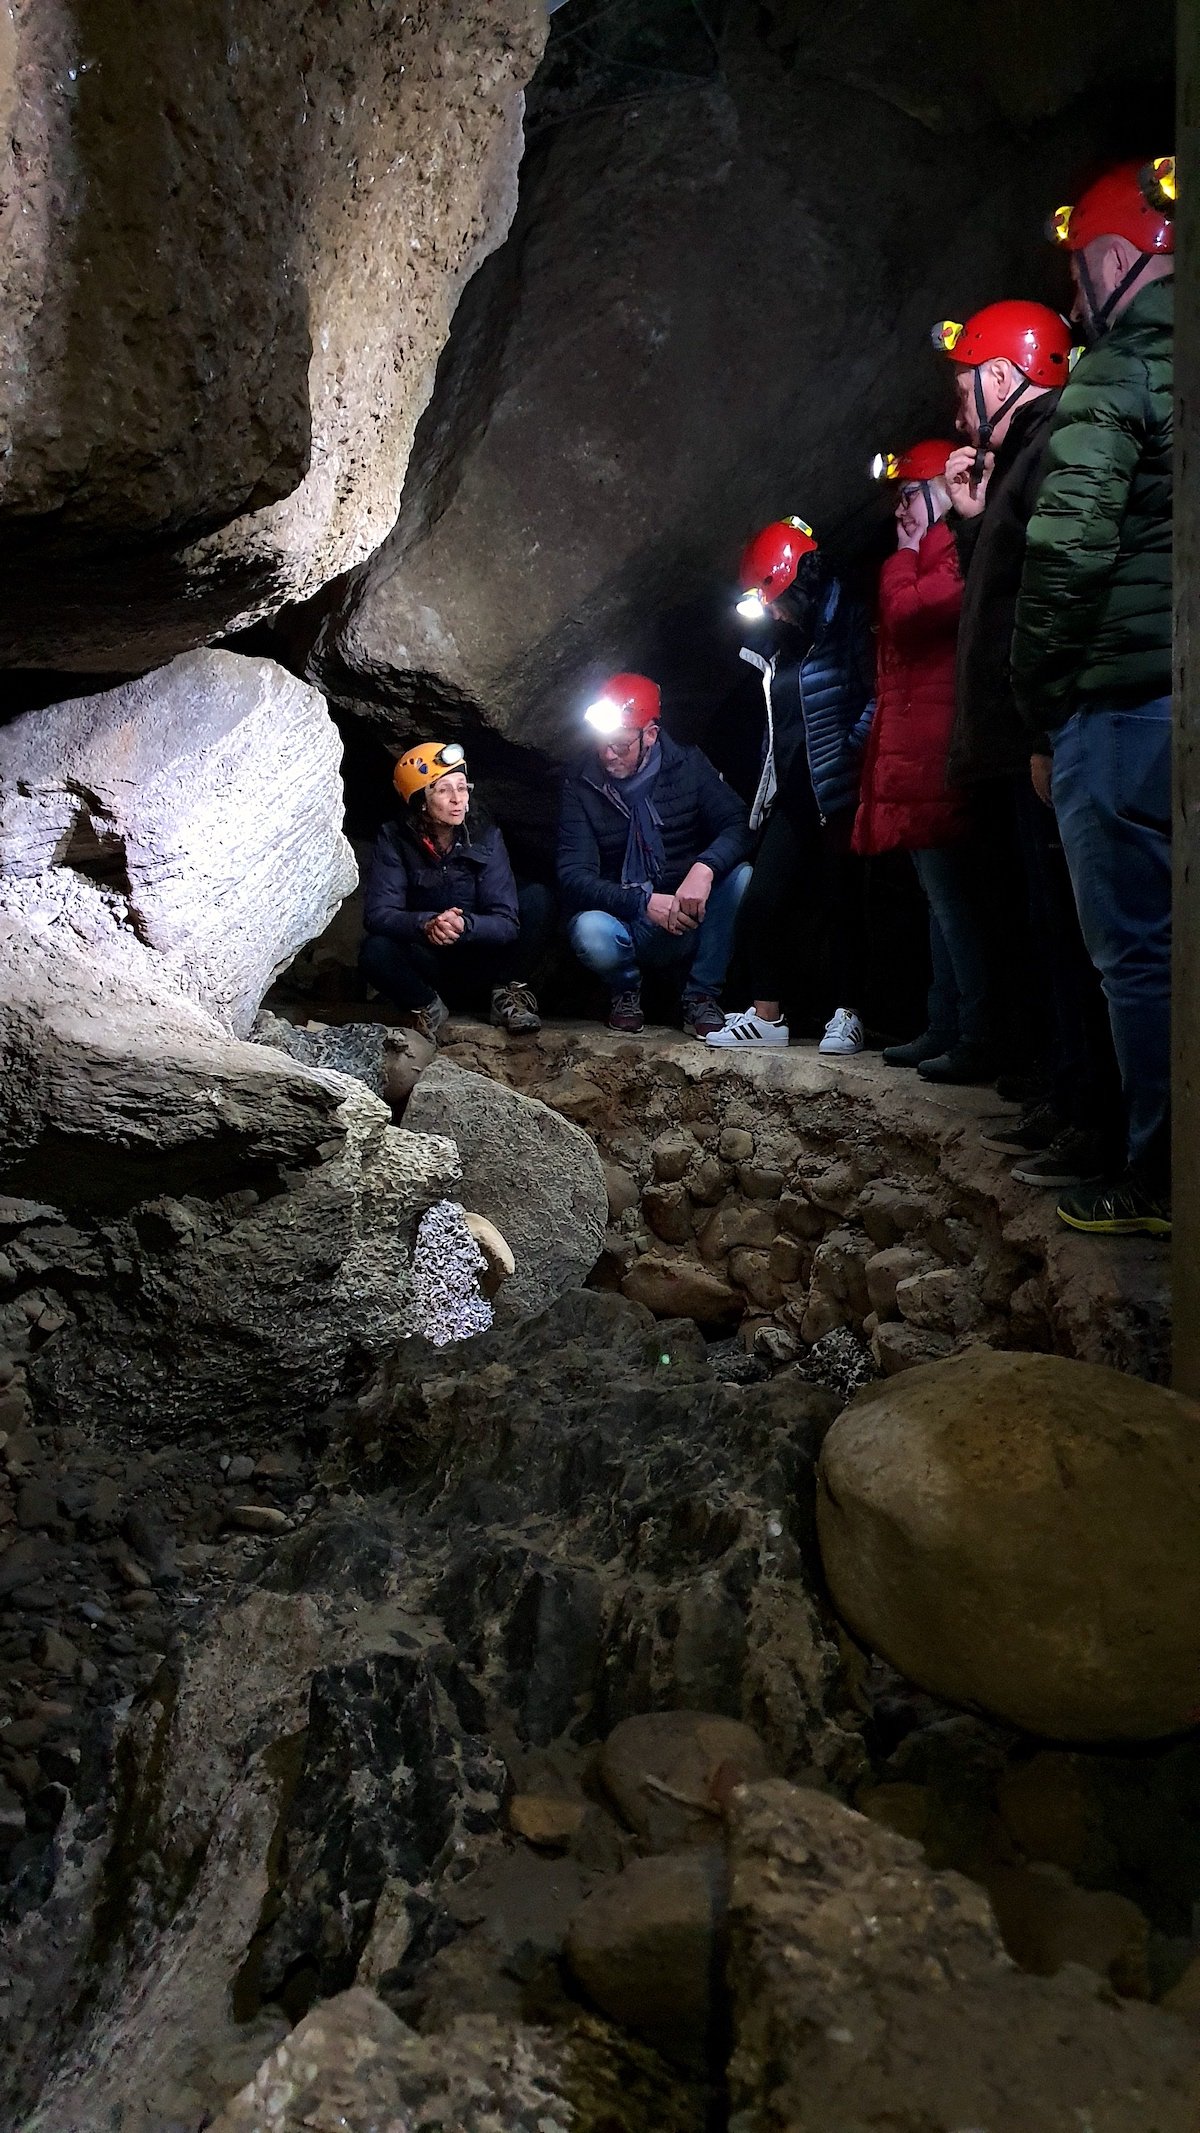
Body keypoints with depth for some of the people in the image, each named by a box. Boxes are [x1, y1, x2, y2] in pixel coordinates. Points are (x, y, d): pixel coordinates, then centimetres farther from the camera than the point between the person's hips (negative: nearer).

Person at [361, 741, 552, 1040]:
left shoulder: (485, 836, -10)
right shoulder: (395, 839, -11)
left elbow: (506, 922, -17)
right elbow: (377, 914, -20)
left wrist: (464, 924, -39)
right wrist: (426, 924, -40)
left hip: (483, 966, 1)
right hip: (428, 967, -1)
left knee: (537, 897, -17)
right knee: (374, 951, -32)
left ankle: (507, 995, -10)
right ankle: (427, 1006, -6)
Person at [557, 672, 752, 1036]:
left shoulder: (689, 767, 0)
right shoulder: (581, 788, -4)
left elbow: (739, 825, -11)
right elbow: (574, 876, -12)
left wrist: (705, 868, -34)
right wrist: (645, 903, -28)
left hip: (693, 922, 1)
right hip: (629, 925, -1)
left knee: (742, 877, -28)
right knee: (590, 933, -36)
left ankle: (701, 994, -8)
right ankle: (625, 989, 3)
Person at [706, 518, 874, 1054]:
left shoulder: (847, 626, -6)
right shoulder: (782, 643, 17)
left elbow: (878, 697, -14)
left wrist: (850, 751, -22)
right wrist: (769, 781, 15)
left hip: (838, 796, -7)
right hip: (792, 798, 7)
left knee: (840, 904, -2)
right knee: (762, 900, 1)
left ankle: (846, 1017, 7)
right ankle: (765, 1015, 8)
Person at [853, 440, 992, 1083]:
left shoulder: (960, 548, -9)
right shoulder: (935, 551, 22)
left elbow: (906, 613, -17)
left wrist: (904, 553, -4)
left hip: (935, 757, -11)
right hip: (915, 757, 11)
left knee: (951, 896, -10)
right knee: (942, 898, 12)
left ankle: (977, 1041, -7)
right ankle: (943, 1030, 19)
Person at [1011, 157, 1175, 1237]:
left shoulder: (1114, 379, -6)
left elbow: (1071, 552, -16)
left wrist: (1037, 687, -4)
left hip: (1126, 703, -7)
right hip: (1159, 697, 7)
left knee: (1138, 949, -1)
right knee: (1166, 941, 11)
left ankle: (1161, 1178, 5)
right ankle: (1166, 1165, 18)